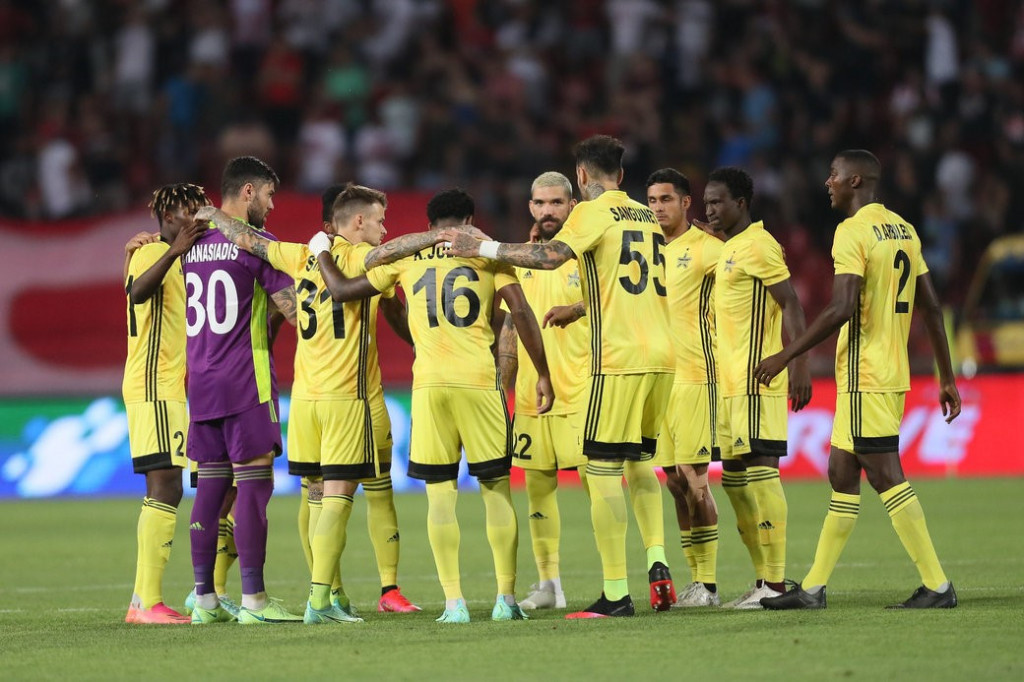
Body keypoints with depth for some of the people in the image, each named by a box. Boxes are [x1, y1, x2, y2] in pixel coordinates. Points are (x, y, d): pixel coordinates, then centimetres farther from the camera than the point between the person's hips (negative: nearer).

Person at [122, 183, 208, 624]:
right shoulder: (150, 253, -10)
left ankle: (143, 602, 10)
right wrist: (175, 250, -38)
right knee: (165, 488, -14)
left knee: (162, 491, 9)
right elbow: (138, 292, -31)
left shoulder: (171, 257, 19)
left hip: (166, 387, 10)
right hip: (155, 388, -10)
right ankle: (148, 601, -17)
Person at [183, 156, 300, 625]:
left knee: (210, 486, 9)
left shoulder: (192, 244, 11)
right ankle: (253, 599, -7)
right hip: (245, 381, -7)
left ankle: (204, 599, 9)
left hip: (199, 382, 7)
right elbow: (292, 309, -9)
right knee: (254, 484, -5)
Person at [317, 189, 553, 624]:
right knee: (496, 488, 7)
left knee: (440, 492, 3)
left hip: (429, 383, 1)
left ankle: (454, 603, -3)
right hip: (480, 379, -1)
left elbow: (342, 291, 17)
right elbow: (520, 311, -2)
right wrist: (543, 374, 3)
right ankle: (506, 599, 3)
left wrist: (321, 253, 35)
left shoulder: (406, 257, 11)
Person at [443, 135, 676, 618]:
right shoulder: (647, 217, 18)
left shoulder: (594, 212, -5)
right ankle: (657, 561, 4)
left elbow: (552, 256, -21)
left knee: (602, 470, -3)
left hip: (618, 360, -8)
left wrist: (484, 248, -16)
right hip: (661, 356, 8)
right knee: (641, 461, 21)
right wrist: (576, 307, 41)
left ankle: (616, 593, -5)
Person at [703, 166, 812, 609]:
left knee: (760, 470, -11)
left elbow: (790, 304, -16)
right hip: (731, 382, 10)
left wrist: (799, 365, -22)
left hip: (758, 379, -10)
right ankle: (763, 577, 16)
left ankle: (775, 583, -11)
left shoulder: (758, 246, -11)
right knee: (734, 476, 10)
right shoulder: (729, 249, 18)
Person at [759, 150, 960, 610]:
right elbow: (931, 308, 14)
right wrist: (947, 378, 18)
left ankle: (937, 587, -9)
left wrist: (785, 356, -16)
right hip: (893, 375, 9)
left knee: (886, 477, -8)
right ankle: (813, 588, 17)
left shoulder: (853, 231, -13)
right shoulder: (904, 230, 14)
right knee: (840, 476, 13)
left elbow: (842, 309, -22)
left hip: (865, 377, -9)